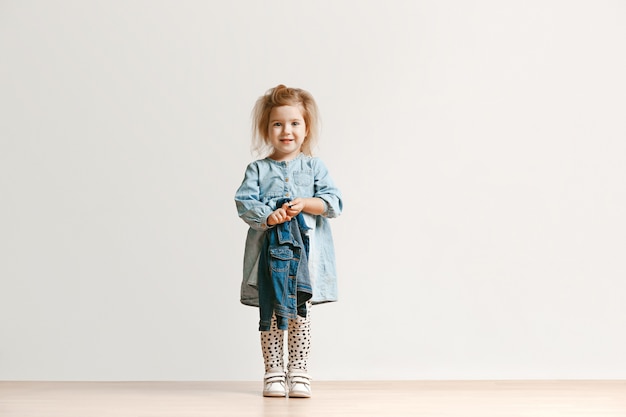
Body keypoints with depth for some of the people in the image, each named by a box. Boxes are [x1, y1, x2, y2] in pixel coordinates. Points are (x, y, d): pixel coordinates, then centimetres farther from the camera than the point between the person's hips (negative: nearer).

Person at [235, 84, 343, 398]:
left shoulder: (314, 167, 8)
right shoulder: (258, 170, 6)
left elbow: (334, 202, 1)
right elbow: (244, 202, -3)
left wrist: (306, 204, -15)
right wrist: (268, 216, -18)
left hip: (305, 253, 0)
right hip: (268, 252, 0)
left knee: (300, 314, 2)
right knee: (270, 314, 3)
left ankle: (298, 372, 10)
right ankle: (273, 372, 12)